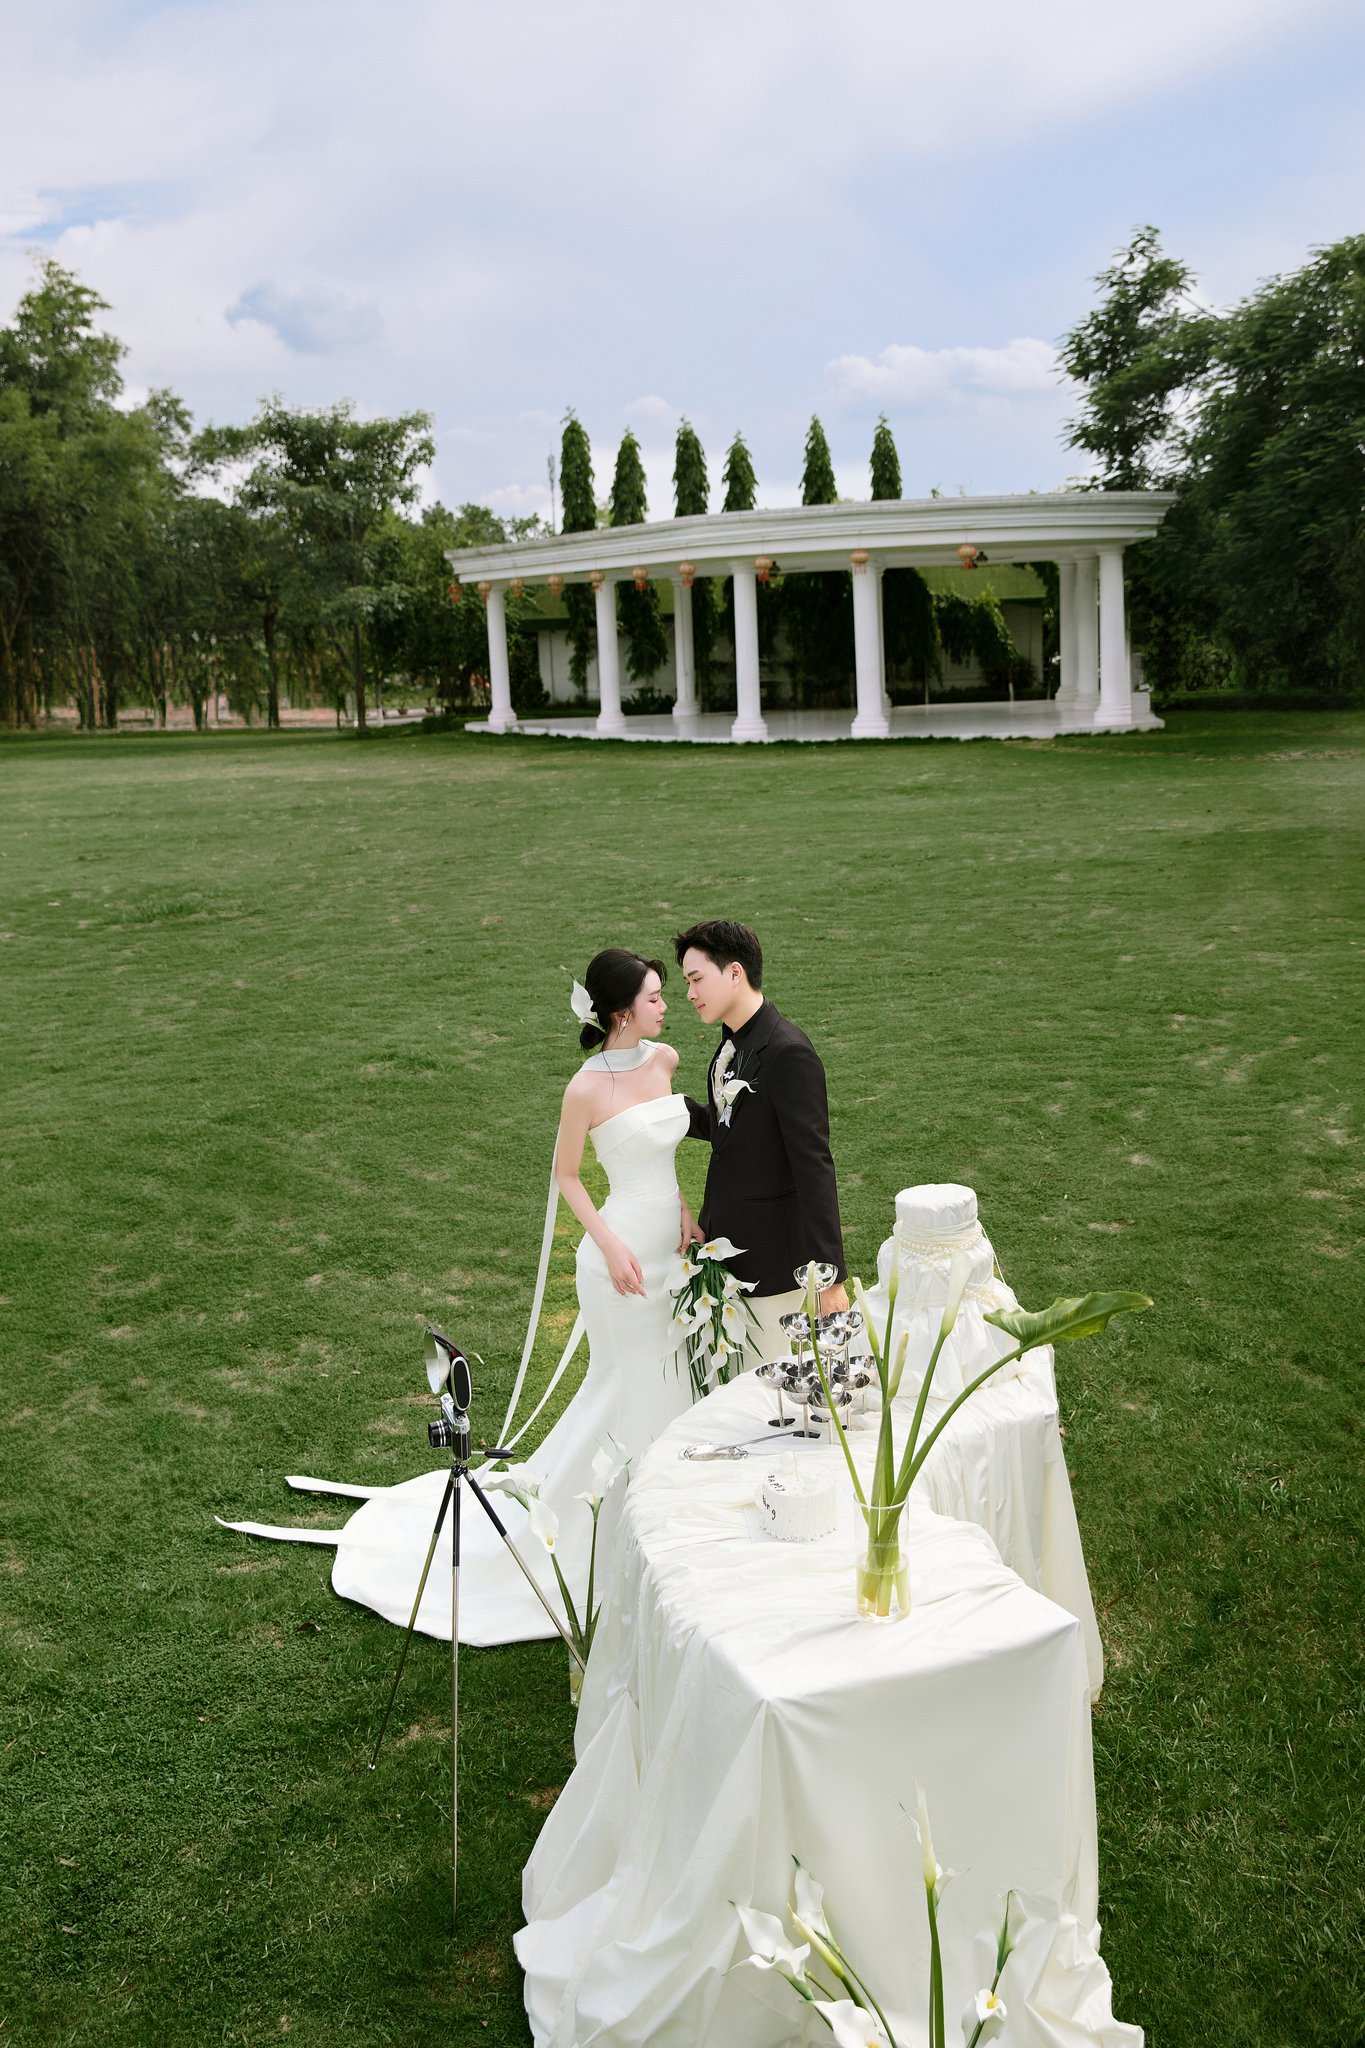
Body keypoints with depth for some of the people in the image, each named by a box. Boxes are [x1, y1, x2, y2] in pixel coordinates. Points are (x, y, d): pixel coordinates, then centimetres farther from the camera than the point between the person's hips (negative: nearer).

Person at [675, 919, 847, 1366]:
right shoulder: (734, 1040, 5)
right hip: (725, 1238, 9)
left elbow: (814, 1166, -24)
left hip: (769, 1254, -9)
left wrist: (830, 1272, -24)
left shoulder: (788, 1053, -23)